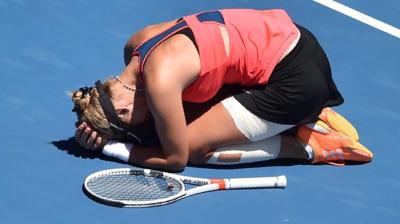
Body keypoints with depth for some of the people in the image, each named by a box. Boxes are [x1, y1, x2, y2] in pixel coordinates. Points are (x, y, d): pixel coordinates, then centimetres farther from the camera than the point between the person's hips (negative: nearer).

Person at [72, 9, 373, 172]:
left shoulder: (160, 82, -25)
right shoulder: (135, 46, 1)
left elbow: (176, 160, -12)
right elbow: (150, 123, 16)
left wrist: (111, 148, -5)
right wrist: (104, 134, 1)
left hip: (296, 77, -10)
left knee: (193, 146, -7)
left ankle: (310, 145, 0)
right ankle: (307, 116, 17)